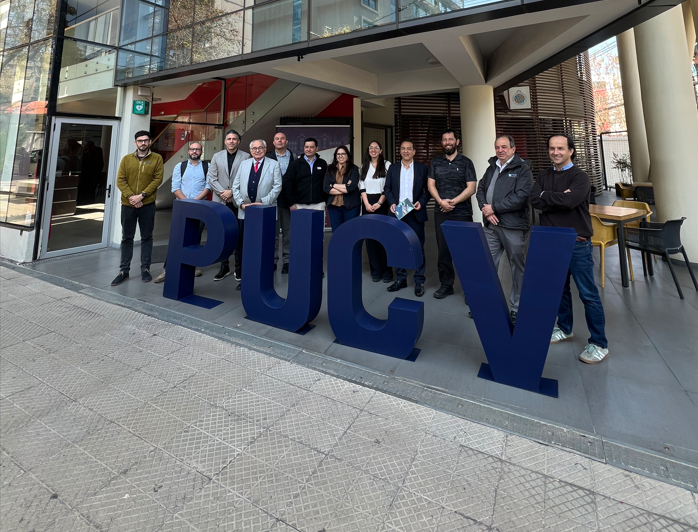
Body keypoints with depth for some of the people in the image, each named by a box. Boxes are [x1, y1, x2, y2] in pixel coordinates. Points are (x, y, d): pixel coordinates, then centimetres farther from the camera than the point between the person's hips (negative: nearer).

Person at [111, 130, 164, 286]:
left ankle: (145, 269, 14)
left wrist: (142, 195, -14)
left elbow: (157, 179, -6)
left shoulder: (157, 158, 3)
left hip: (147, 204, -2)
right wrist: (131, 196, -13)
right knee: (127, 238, 7)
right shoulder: (126, 159, 9)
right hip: (128, 204, 2)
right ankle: (124, 270, 14)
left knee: (146, 237, 5)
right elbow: (120, 180, 2)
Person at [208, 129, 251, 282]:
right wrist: (223, 193, -8)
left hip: (238, 202, -3)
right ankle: (224, 267, 14)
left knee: (239, 235, 2)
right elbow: (212, 178, 5)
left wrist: (231, 192, -12)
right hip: (220, 201, 3)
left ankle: (239, 268, 11)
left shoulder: (245, 157, 2)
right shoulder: (216, 157, 11)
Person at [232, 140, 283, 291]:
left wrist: (263, 202, -12)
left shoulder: (274, 165, 5)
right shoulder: (243, 164, 15)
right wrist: (241, 203, -3)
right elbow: (236, 186, 11)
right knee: (244, 245, 4)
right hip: (244, 211, 3)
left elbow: (277, 187, -4)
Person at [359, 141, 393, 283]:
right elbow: (362, 186, 8)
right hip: (367, 204, 4)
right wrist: (367, 203, -5)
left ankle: (387, 271, 3)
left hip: (382, 203, -3)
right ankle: (375, 270, 10)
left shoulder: (387, 165, 1)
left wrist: (379, 203, -12)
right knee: (370, 236, 2)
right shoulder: (364, 166, 14)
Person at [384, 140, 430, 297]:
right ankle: (401, 278, 18)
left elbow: (428, 189, 4)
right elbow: (387, 189, 8)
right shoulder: (393, 168, 10)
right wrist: (392, 203, -9)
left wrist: (421, 202, -13)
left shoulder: (422, 168, 5)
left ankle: (419, 281, 10)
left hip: (415, 213, -2)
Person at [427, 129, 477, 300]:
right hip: (441, 213, 3)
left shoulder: (466, 162, 2)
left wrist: (453, 202, -15)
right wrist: (441, 202, -12)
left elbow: (471, 188, -4)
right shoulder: (435, 162, 10)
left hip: (462, 213, -2)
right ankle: (446, 284, 17)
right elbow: (431, 185, 4)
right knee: (443, 249, 6)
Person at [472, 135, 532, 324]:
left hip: (513, 226, -5)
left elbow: (521, 197, -16)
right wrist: (485, 208, -7)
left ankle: (517, 308, 19)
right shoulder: (492, 168, 16)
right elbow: (480, 189, 12)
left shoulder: (522, 169, -3)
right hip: (491, 225, 5)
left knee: (518, 267, 6)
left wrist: (494, 208, -14)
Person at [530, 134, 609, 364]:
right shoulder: (543, 176, 10)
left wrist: (545, 196, -9)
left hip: (577, 244, -5)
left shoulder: (579, 176, -6)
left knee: (588, 294, -1)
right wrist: (559, 199, -15)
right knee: (559, 289, 16)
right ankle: (564, 329, 32)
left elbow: (569, 201, -23)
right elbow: (535, 201, -6)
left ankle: (599, 344, 9)